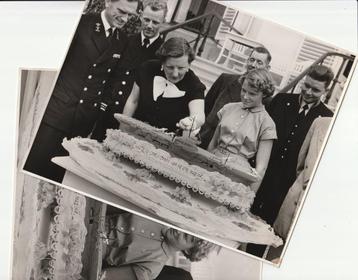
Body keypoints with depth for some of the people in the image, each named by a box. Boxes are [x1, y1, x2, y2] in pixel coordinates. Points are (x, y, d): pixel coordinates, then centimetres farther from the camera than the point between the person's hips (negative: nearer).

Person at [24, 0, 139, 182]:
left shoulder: (123, 42, 11)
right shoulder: (81, 23, -4)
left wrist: (104, 103, 7)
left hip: (84, 121, 4)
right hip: (57, 111, -4)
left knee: (58, 174, 5)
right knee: (34, 167, -4)